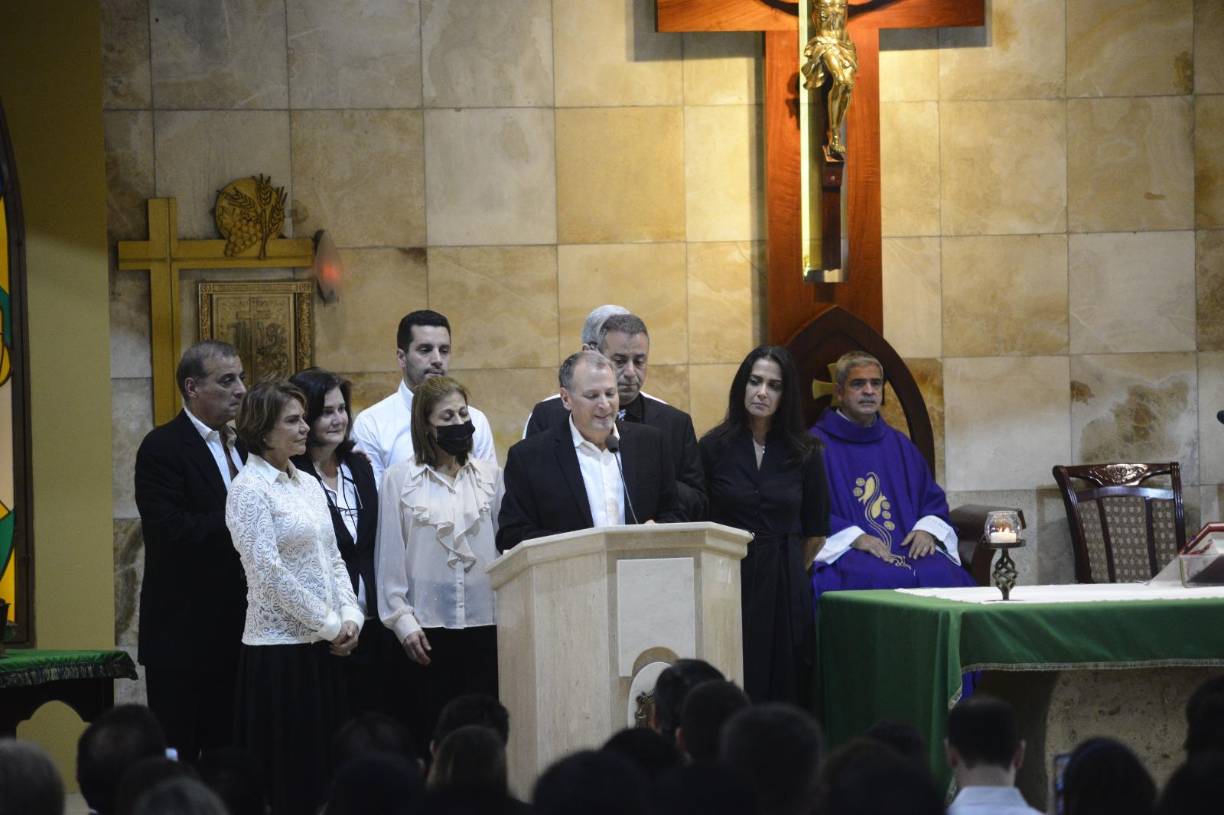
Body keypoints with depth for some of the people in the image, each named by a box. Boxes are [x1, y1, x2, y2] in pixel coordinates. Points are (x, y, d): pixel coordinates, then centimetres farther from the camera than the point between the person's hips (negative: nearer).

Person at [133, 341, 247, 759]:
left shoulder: (237, 445, 15)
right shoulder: (162, 448, -10)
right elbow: (172, 530, -22)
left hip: (235, 627, 7)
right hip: (184, 631, -7)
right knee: (178, 758, -2)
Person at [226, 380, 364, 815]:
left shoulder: (308, 484, 14)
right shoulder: (249, 489, -9)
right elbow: (269, 572, -15)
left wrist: (350, 616, -1)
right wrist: (329, 625, -12)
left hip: (324, 647, 7)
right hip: (280, 646, -7)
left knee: (323, 768, 6)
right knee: (288, 778, -4)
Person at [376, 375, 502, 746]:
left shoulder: (489, 474, 6)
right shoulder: (400, 478, -1)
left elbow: (504, 543, 8)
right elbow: (390, 555, 1)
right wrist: (402, 620, -2)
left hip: (485, 619, 2)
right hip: (429, 622, -2)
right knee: (436, 724, 2)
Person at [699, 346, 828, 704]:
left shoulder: (803, 453, 6)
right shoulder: (713, 448, 0)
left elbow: (816, 531, 14)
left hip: (786, 592, 2)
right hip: (728, 582, -2)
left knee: (786, 688, 0)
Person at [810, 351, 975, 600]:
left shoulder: (900, 446, 23)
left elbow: (933, 498, 22)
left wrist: (927, 529, -1)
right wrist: (854, 537, -17)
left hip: (907, 548, 5)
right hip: (845, 552, -4)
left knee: (944, 575, -27)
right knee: (884, 579, -37)